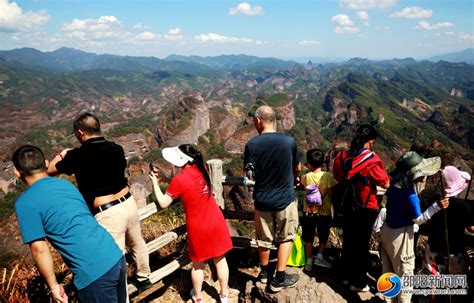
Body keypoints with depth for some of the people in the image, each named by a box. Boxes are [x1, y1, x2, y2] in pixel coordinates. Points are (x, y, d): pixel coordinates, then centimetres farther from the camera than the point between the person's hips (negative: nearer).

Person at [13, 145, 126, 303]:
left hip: (94, 272, -6)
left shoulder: (25, 202, -4)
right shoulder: (66, 183, 14)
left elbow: (39, 249, -7)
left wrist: (53, 285, 2)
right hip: (116, 257, 7)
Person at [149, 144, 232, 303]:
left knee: (198, 264, 18)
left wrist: (155, 183, -1)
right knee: (220, 259, 16)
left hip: (198, 228, -4)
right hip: (216, 222, 4)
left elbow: (163, 203, -11)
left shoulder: (179, 179, -20)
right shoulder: (202, 169, -3)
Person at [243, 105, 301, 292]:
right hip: (285, 198, -1)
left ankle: (264, 272, 38)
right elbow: (297, 169, 2)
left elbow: (249, 174, -4)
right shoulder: (289, 141, -12)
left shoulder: (252, 144, -13)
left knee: (264, 239, 18)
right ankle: (279, 278, 21)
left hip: (262, 200, 1)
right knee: (286, 238, 16)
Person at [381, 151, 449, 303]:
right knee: (405, 274, 12)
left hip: (386, 230, 8)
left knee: (388, 271, 21)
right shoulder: (410, 196, -28)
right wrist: (436, 206, -21)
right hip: (400, 236, -8)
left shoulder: (394, 186, -8)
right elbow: (418, 219, -15)